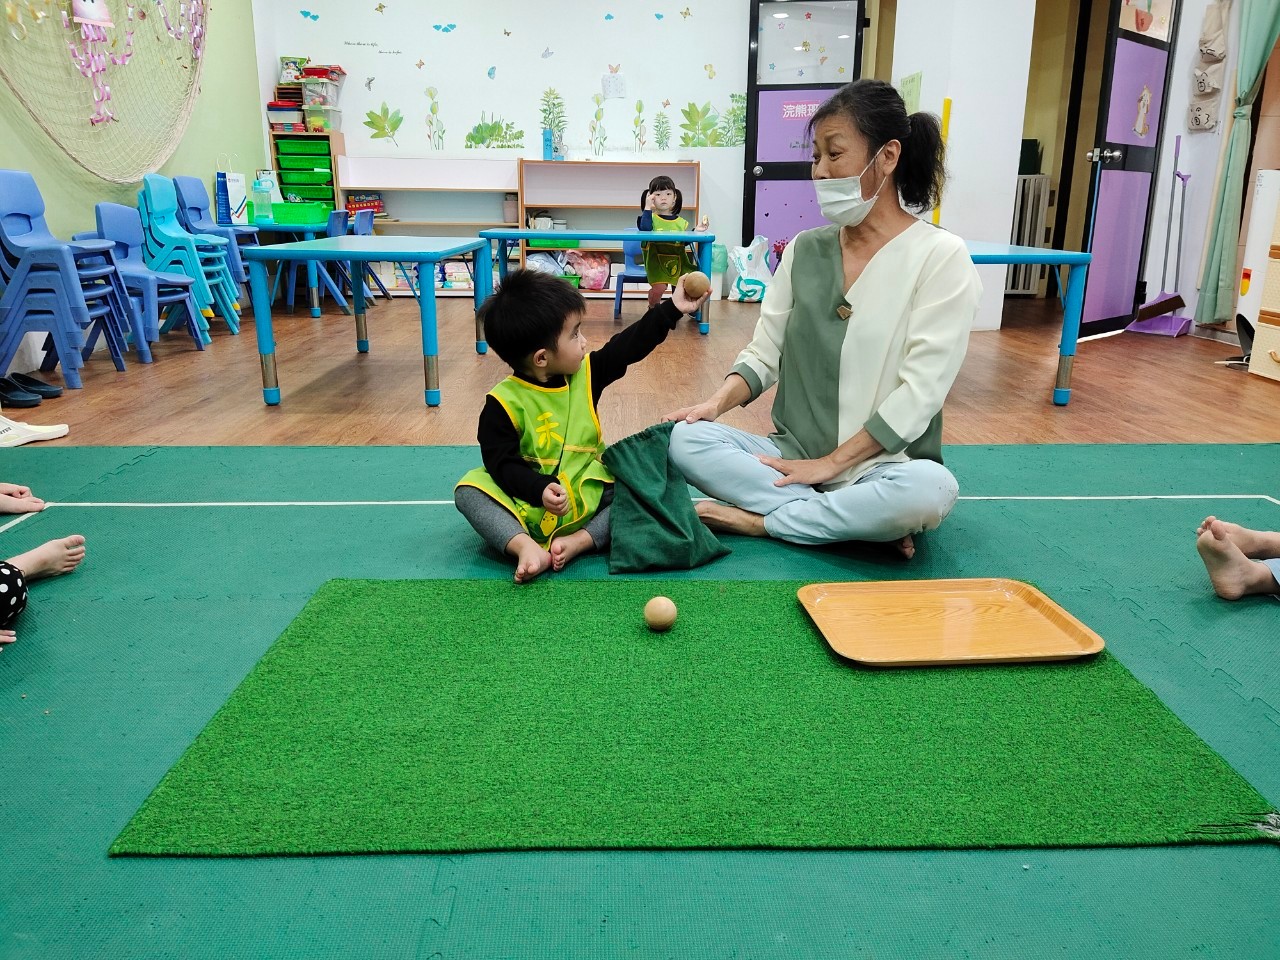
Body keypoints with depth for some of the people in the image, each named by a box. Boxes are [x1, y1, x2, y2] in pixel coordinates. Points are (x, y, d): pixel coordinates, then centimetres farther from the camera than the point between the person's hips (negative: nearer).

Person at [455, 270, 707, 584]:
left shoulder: (585, 374, 3)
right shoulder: (504, 402, -13)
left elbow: (629, 345, 7)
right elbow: (502, 463, -18)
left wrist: (673, 309, 6)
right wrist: (540, 489, -35)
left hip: (588, 496, 4)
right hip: (527, 504, -3)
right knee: (469, 489, -25)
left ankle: (579, 541, -29)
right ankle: (524, 547, -42)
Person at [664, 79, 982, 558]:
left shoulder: (941, 256, -7)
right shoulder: (804, 249, 7)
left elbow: (919, 392, -13)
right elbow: (763, 355, 7)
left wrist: (831, 462, -16)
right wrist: (719, 401, -13)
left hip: (880, 466, -3)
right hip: (790, 455, 4)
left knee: (928, 489, -37)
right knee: (687, 438, -20)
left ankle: (757, 519, -17)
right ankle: (853, 521, -17)